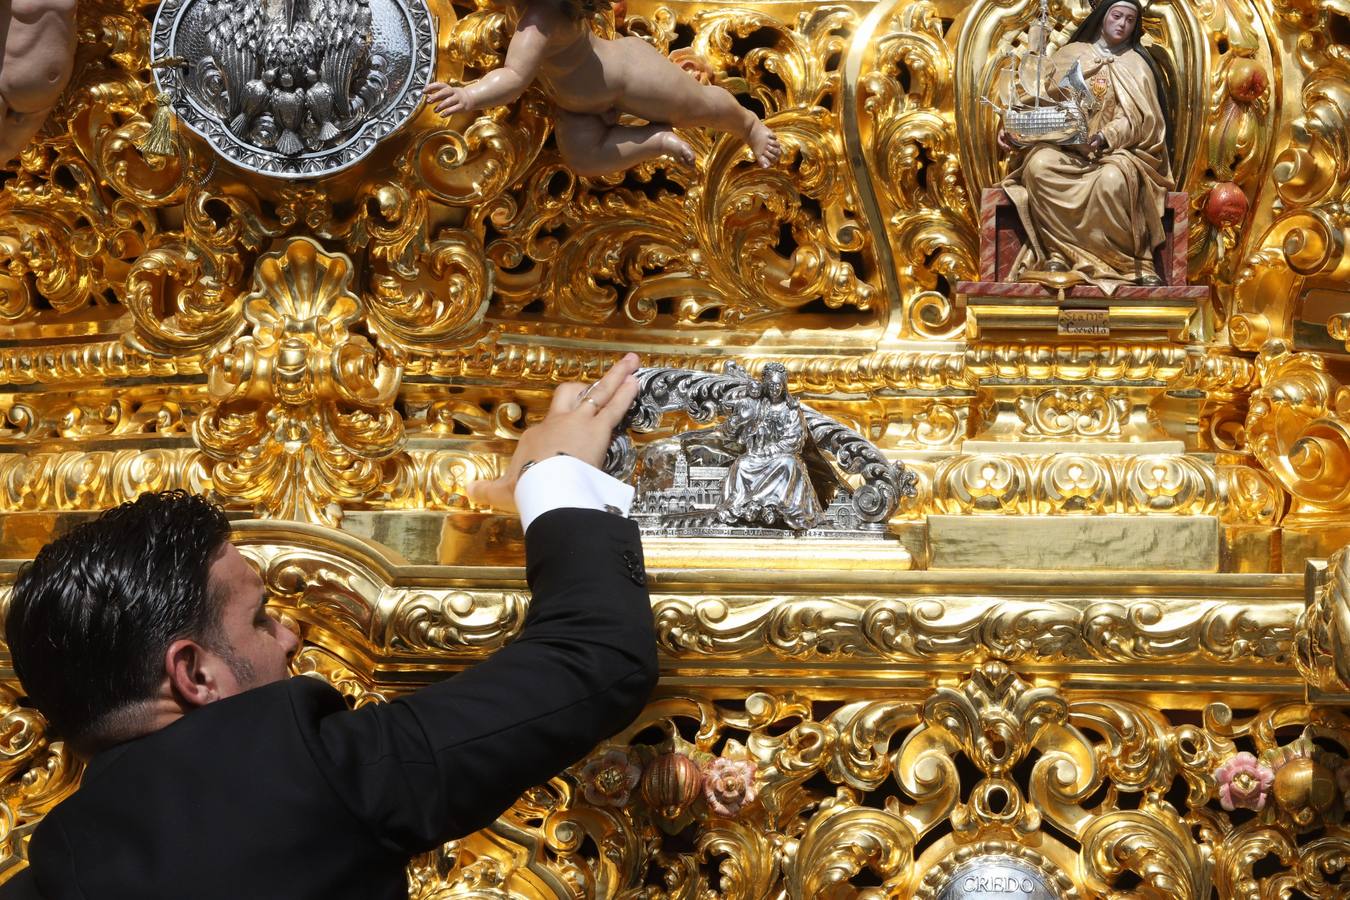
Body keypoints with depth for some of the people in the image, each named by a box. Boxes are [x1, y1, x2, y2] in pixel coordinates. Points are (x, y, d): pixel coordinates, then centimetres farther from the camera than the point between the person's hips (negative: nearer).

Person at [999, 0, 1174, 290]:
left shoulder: (1135, 65, 8)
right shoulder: (1069, 55, 13)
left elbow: (1134, 121, -5)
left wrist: (1104, 139, -25)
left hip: (1115, 149, -2)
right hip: (1064, 148, 2)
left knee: (1113, 179, -39)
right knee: (1038, 165, -33)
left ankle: (1136, 260, -25)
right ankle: (1058, 252, -25)